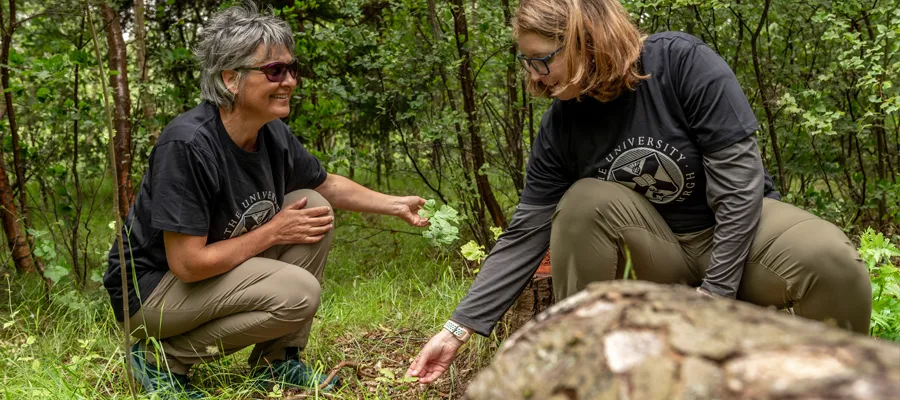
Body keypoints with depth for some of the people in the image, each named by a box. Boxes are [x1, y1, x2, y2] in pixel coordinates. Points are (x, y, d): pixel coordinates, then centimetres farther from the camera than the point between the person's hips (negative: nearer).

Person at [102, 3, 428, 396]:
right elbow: (187, 263, -29)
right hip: (148, 288, -8)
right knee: (298, 292, -24)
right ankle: (162, 356, -5)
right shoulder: (187, 145, -29)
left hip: (215, 269, 8)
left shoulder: (274, 135, -6)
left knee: (313, 206, -3)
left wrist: (393, 204, 2)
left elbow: (328, 185, 14)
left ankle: (276, 362, 3)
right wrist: (273, 232, -19)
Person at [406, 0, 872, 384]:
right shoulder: (558, 129, -10)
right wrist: (459, 328, -10)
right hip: (665, 250, 3)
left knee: (831, 260, -34)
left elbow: (738, 178, -21)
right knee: (586, 201, -26)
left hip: (741, 224, -3)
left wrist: (716, 289, -24)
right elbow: (524, 236, -7)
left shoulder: (682, 63, -21)